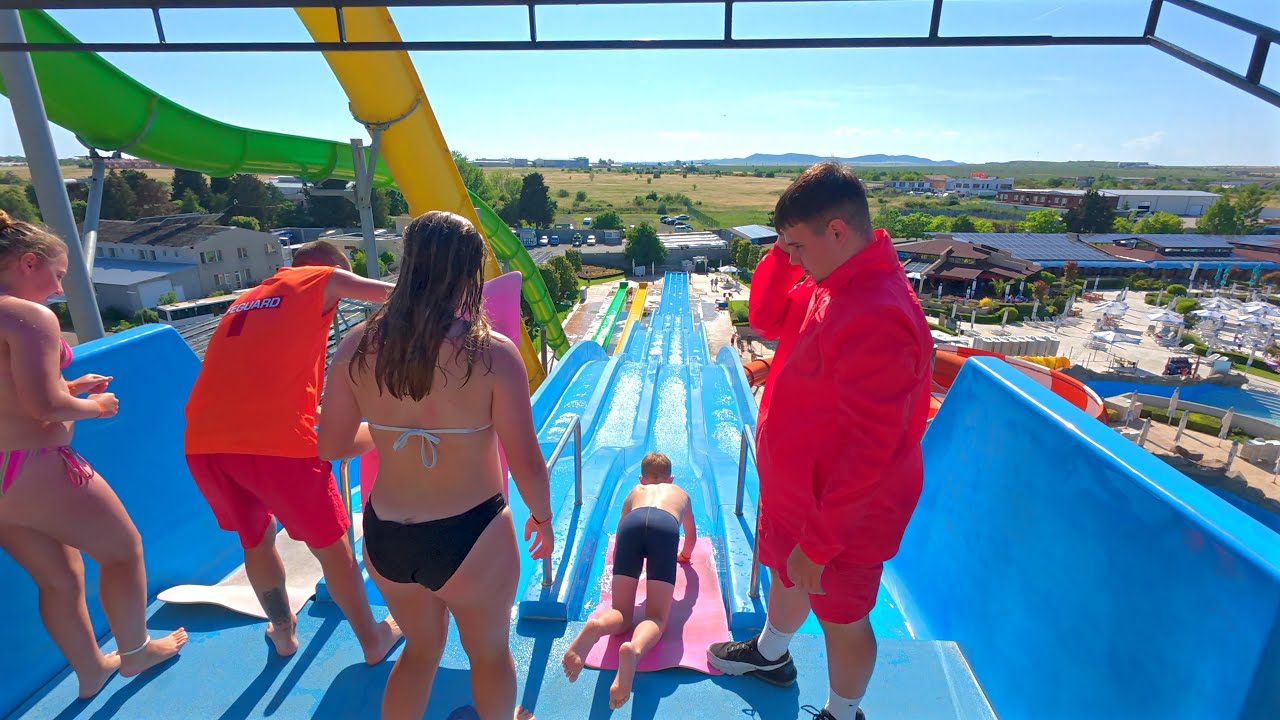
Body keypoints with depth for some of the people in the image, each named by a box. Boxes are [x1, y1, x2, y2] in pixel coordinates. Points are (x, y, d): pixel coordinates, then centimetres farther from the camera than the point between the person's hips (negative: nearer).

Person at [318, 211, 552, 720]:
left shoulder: (358, 346, -9)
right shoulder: (492, 353, -21)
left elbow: (332, 445, 1)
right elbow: (526, 463, -17)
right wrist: (542, 515, 2)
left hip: (385, 538, 4)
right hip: (470, 539, -3)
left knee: (422, 648, 32)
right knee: (490, 652, 27)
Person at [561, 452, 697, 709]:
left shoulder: (635, 491, 44)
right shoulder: (681, 493, 44)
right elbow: (691, 536, 58)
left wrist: (625, 562, 71)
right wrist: (684, 555, 79)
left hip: (633, 522, 1)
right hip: (665, 526, -1)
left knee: (620, 613, 9)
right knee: (656, 618, 0)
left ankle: (595, 626, -28)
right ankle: (634, 649, -36)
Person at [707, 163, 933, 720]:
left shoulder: (877, 318, -33)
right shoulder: (838, 283, -2)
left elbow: (869, 449, -31)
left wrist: (818, 540, -22)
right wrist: (785, 250, -8)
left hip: (840, 512, -9)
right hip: (797, 486, 9)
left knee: (840, 616, 16)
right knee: (784, 570, 30)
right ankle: (769, 654, 59)